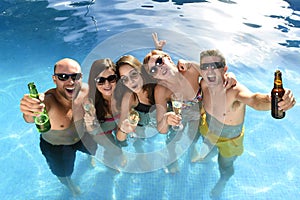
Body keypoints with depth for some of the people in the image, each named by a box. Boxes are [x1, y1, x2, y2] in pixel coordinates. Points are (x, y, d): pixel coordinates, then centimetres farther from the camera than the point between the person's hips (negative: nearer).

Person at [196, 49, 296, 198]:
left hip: (229, 139, -4)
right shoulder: (204, 84, -24)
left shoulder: (234, 90, -41)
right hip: (208, 129, 4)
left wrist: (272, 99, -85)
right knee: (205, 155, 32)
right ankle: (209, 156, 71)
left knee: (225, 169, 22)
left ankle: (221, 184, 58)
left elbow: (254, 99, -65)